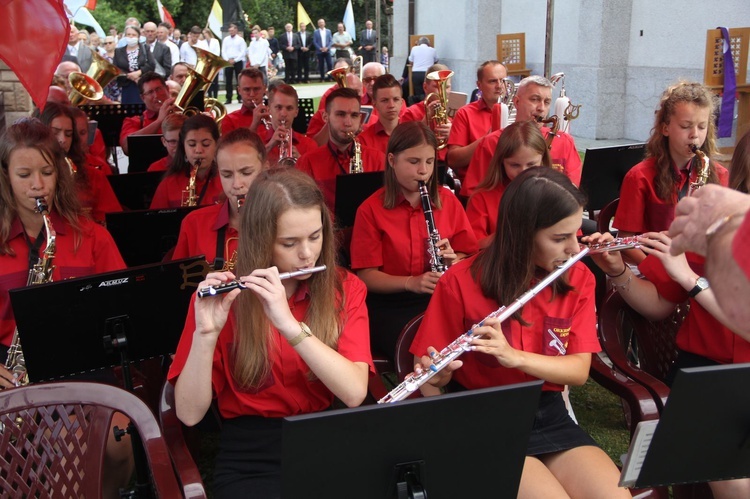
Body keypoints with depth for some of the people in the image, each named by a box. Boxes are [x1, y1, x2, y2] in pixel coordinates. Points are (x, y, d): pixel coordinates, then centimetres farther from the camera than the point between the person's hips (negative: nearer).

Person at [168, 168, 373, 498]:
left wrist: (289, 324, -24)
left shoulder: (345, 289, 1)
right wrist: (206, 333, -22)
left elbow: (354, 393, -14)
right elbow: (189, 414, -8)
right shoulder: (221, 299, -2)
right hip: (250, 459, -1)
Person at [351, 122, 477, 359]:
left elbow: (468, 257, 10)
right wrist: (411, 282, -23)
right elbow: (367, 276, -7)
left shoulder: (447, 200, 6)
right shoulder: (371, 209, -4)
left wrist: (453, 261, -13)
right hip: (389, 305, -3)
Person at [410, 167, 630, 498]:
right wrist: (434, 376, -31)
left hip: (550, 416, 4)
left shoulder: (579, 279, 1)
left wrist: (515, 357, -24)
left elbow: (580, 370, -6)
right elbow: (428, 373, -6)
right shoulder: (461, 282, -12)